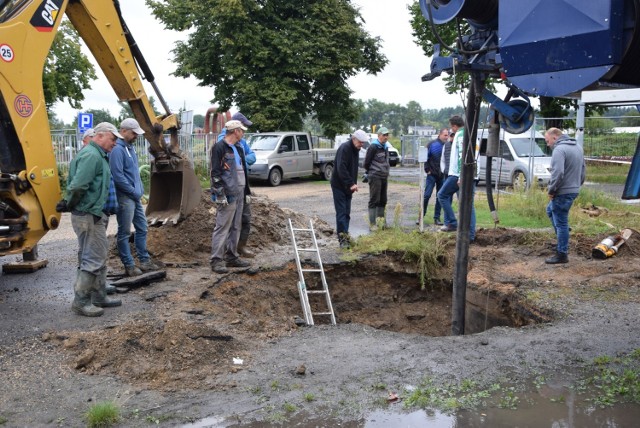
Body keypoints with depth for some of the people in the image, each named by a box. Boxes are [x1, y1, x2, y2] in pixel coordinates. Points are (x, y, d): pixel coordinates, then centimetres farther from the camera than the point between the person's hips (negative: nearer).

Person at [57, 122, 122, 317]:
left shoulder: (98, 155, 16)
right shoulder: (91, 155, -18)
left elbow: (77, 186, 20)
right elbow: (78, 185, -26)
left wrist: (68, 204, 12)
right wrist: (69, 206, -12)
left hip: (95, 215, 11)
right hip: (88, 215, -11)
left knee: (100, 256, 17)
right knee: (92, 260, -5)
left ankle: (99, 297, 26)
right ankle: (81, 302, 4)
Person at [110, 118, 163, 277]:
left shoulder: (130, 147, 12)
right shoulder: (118, 150, -16)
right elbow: (118, 176, -21)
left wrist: (139, 189, 10)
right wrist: (134, 192, -14)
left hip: (135, 197, 9)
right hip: (125, 197, -9)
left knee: (142, 228, 14)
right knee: (124, 232, 1)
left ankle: (145, 261, 23)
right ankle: (129, 265, 8)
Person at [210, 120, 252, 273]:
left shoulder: (238, 148, 17)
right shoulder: (219, 148, -10)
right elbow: (215, 173, -15)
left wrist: (246, 191, 20)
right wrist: (221, 194, -19)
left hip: (239, 194, 9)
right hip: (228, 195, -9)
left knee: (236, 227, 13)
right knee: (222, 227, -8)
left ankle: (232, 257, 21)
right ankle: (216, 260, -5)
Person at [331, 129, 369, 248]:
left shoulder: (355, 149, 12)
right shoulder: (344, 148, -18)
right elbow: (341, 169, -27)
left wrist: (353, 184, 13)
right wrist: (351, 184, -29)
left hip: (348, 186, 9)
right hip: (339, 186, -9)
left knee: (346, 212, 11)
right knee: (341, 212, -10)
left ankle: (345, 235, 18)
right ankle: (343, 238, -11)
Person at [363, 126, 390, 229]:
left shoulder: (385, 147, 14)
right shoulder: (373, 147, -12)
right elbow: (366, 163, -10)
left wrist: (386, 173, 16)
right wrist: (369, 173, 1)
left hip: (384, 177, 8)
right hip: (375, 177, -8)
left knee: (383, 201, 11)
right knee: (374, 200, -6)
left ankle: (381, 221, 19)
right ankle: (372, 223, -3)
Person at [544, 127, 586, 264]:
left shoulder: (559, 150, -18)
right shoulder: (578, 147, 13)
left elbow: (558, 173, -27)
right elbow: (583, 170, 19)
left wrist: (551, 190, -16)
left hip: (563, 192, -10)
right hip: (574, 190, 10)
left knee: (561, 223, -2)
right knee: (550, 210, 27)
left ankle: (562, 254, 5)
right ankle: (562, 242, 30)